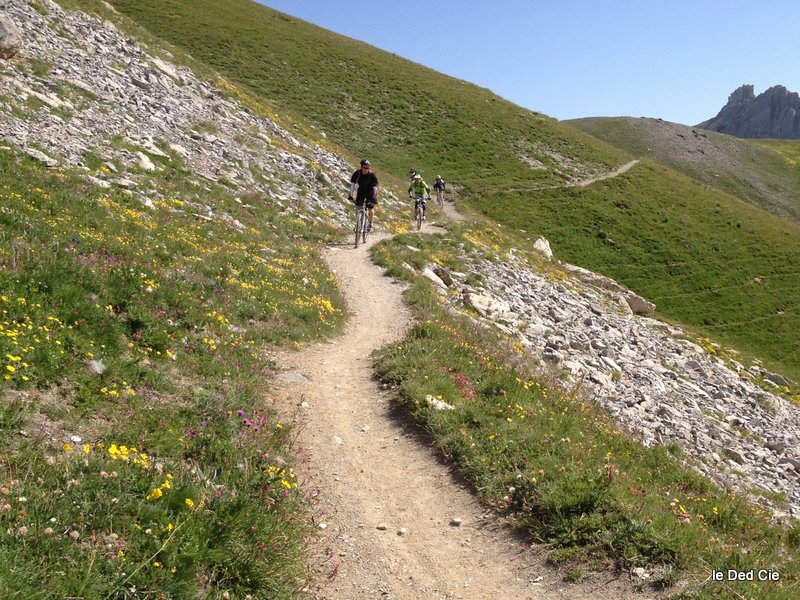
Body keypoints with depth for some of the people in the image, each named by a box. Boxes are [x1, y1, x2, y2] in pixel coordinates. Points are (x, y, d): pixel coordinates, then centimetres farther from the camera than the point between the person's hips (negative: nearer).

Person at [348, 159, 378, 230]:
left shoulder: (372, 175, -28)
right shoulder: (357, 173, -22)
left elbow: (375, 187, -30)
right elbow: (352, 184, -21)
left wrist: (374, 198, -38)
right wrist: (350, 195, -29)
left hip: (370, 192, -2)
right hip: (361, 190, 2)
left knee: (370, 208, -9)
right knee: (358, 207, -12)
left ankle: (370, 224, 11)